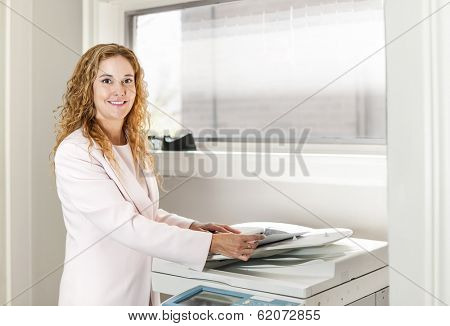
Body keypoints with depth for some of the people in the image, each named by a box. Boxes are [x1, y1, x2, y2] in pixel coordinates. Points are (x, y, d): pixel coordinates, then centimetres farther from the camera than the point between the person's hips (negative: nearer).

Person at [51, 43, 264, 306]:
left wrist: (192, 227, -4)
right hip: (97, 294, -6)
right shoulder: (73, 152, -19)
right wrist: (211, 244, -27)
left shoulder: (136, 144, 4)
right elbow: (126, 226, -25)